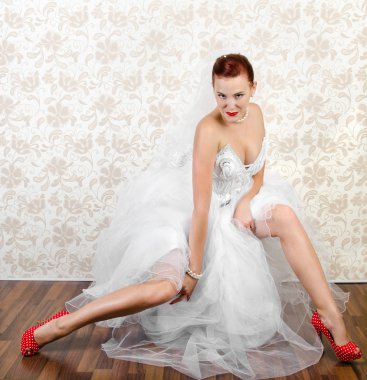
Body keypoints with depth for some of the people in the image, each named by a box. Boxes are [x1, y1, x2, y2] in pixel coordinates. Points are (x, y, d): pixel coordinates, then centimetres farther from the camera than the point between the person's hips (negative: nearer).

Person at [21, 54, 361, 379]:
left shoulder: (254, 113, -6)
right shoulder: (209, 129, -28)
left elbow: (259, 173, 8)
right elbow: (201, 207, -28)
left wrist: (246, 201, -13)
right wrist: (194, 269, -24)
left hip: (234, 204, 7)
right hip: (186, 209, -6)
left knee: (287, 217, -18)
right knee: (165, 288, -25)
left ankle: (330, 316, -10)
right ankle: (61, 325, -13)